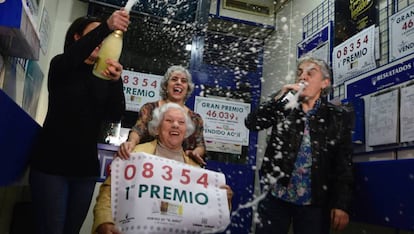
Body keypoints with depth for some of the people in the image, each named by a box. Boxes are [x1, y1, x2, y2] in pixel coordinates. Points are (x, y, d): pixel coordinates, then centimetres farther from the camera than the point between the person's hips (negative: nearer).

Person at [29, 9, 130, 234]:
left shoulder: (104, 77, 7)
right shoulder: (60, 66, 1)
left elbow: (116, 115, -7)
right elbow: (73, 57, -24)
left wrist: (116, 81, -25)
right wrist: (106, 27, -37)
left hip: (85, 167, 3)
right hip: (51, 164, -3)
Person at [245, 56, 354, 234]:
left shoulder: (338, 116, 3)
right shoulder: (284, 108, 8)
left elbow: (344, 164, -1)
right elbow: (251, 123, -4)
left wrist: (342, 204, -8)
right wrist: (280, 97, -11)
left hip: (314, 202, -1)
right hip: (275, 196, 1)